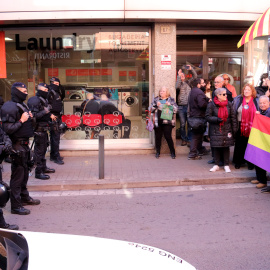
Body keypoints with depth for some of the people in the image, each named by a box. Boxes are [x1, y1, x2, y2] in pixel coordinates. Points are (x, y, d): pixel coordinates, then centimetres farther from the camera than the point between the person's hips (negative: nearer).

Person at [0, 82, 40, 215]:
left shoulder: (22, 105, 14)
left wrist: (29, 117, 5)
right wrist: (21, 121, -21)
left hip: (24, 143, 10)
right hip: (17, 145, -10)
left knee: (25, 172, 20)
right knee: (17, 175, -4)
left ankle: (24, 197, 36)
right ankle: (16, 206, 4)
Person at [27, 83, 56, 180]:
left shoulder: (44, 100, 14)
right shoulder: (35, 101, -16)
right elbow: (33, 115, -24)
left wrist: (50, 115, 9)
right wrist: (45, 111, -26)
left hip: (44, 129, 10)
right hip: (38, 129, -10)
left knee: (44, 148, 20)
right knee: (39, 150, -4)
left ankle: (43, 167, 34)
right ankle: (38, 172, 3)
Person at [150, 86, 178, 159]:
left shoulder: (171, 99, 9)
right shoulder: (156, 99, 14)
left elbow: (176, 109, 1)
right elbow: (150, 109, 8)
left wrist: (170, 105, -15)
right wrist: (156, 105, -10)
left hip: (167, 122, -2)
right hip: (158, 122, 2)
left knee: (168, 136, -7)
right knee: (158, 137, 4)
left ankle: (172, 152, 5)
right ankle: (157, 152, 17)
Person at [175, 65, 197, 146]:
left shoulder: (188, 82, 15)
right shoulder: (179, 84, 7)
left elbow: (195, 76, 14)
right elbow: (177, 86, -16)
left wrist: (191, 69, -1)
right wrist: (178, 75, -14)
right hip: (181, 107, -2)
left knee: (190, 123, 2)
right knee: (182, 124, 0)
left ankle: (189, 139, 11)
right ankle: (183, 139, 10)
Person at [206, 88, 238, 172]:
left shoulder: (229, 104, 3)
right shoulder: (211, 105, -4)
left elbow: (233, 117, 5)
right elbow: (208, 116, -4)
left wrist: (234, 129, 1)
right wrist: (217, 119, -18)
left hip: (227, 130, 2)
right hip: (215, 130, -1)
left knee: (226, 147, 4)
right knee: (216, 147, 4)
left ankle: (226, 165, 15)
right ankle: (216, 165, 17)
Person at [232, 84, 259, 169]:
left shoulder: (256, 101, 5)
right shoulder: (238, 99, 4)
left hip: (251, 127, 0)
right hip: (240, 126, 0)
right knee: (239, 144, 6)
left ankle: (250, 163, 17)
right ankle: (238, 162, 18)